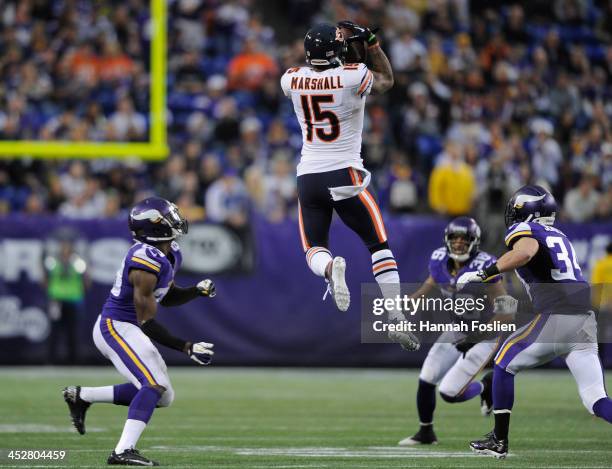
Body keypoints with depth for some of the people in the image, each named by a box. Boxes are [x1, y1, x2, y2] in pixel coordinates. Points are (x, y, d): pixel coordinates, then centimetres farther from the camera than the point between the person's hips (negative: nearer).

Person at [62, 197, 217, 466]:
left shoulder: (170, 255, 6)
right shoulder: (147, 264, -24)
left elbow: (167, 298, 22)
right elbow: (147, 323, -22)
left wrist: (198, 291, 4)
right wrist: (186, 347, -21)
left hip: (127, 329, 10)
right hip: (116, 327, -10)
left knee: (163, 397, 12)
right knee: (155, 386, -23)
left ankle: (80, 396, 20)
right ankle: (123, 451, -31)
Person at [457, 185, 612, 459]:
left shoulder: (524, 230, 3)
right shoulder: (559, 236, 26)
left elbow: (525, 251, -20)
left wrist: (482, 274, -16)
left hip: (555, 317, -6)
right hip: (586, 320, 6)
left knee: (503, 364, 16)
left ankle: (499, 441, 18)